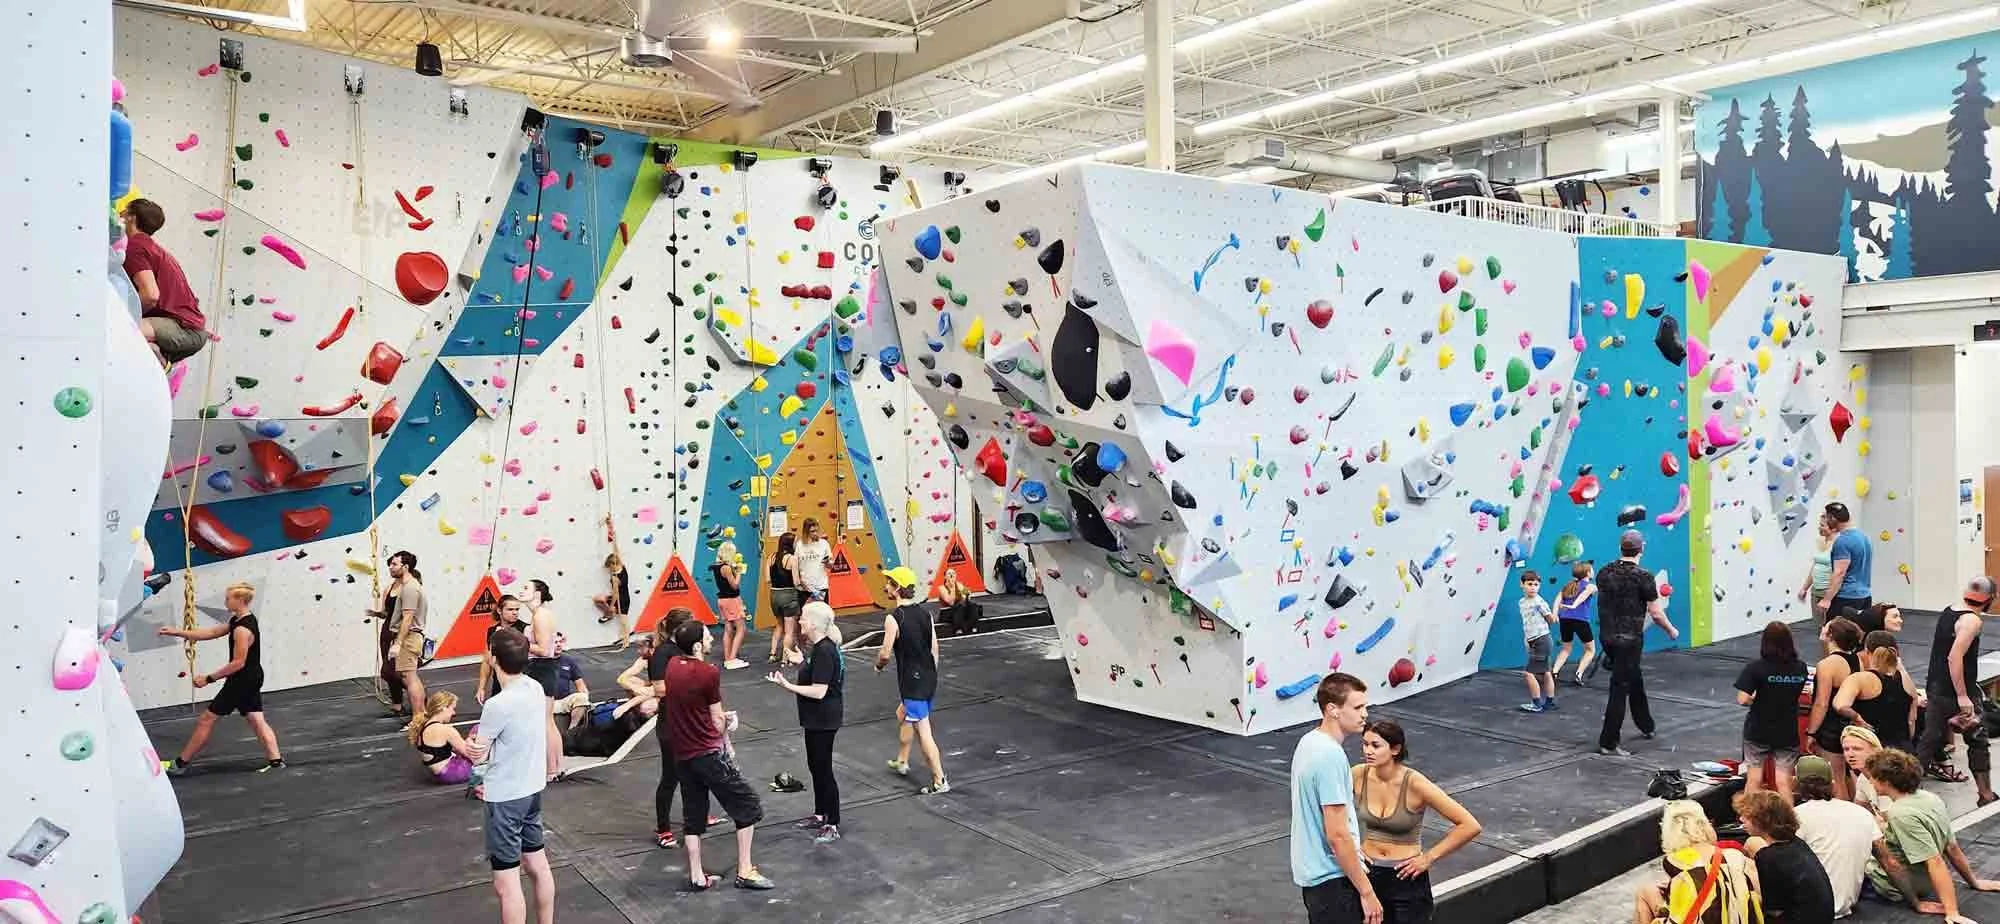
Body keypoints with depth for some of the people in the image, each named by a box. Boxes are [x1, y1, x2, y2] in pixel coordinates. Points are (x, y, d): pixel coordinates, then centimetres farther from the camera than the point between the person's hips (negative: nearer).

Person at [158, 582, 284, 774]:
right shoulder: (239, 620, 7)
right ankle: (276, 760, 5)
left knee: (206, 720, 3)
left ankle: (180, 764, 14)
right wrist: (178, 632, 9)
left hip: (241, 681, -9)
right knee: (257, 721, 9)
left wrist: (209, 678, -18)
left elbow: (238, 663, -24)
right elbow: (211, 633, 13)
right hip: (251, 679, 9)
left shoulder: (242, 629, -23)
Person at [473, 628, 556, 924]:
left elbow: (477, 753, -11)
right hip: (533, 788, 8)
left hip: (505, 798, -8)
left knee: (506, 884, 0)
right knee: (538, 867, 20)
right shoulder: (536, 688, -2)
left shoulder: (497, 705, -24)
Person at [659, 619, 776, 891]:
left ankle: (697, 877, 20)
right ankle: (745, 872, 6)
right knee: (748, 807, 5)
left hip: (682, 755, 7)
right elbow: (717, 720, -7)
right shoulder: (709, 673, -18)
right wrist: (726, 745, 11)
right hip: (709, 754, -7)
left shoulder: (672, 665, 2)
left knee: (693, 817, 16)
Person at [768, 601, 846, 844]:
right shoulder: (819, 646, 6)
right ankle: (820, 815, 34)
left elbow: (819, 691, -27)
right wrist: (800, 660, 15)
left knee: (823, 769, -1)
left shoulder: (824, 652, -24)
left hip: (823, 720, -10)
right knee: (815, 766, 20)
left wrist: (787, 686, -25)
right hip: (816, 718, 10)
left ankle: (833, 826, 9)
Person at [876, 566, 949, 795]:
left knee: (923, 731, -2)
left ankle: (939, 781, 1)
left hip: (911, 682, -8)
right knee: (902, 715, 28)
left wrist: (878, 666, 8)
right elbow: (934, 649, 8)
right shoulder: (925, 613, 3)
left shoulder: (893, 618, -17)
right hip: (929, 678, 8)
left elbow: (885, 653, -14)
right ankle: (901, 761, 42)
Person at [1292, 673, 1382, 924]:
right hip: (1332, 878, -9)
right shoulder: (1331, 756, -24)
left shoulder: (1309, 742, 6)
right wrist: (1366, 892, -18)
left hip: (1314, 872, 10)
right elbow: (1337, 834, -24)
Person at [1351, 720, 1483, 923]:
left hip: (1406, 878, -4)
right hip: (1368, 873, 4)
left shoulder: (1414, 783, -21)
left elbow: (1470, 826, -20)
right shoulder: (1359, 775, -10)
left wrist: (1429, 858, -15)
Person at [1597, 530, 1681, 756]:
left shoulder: (1604, 573, 3)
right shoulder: (1643, 577, -15)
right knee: (1620, 688, -2)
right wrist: (1671, 631, 7)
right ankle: (1608, 743, -1)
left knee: (1634, 680, 25)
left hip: (1607, 635, 7)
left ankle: (1646, 725, 41)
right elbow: (1655, 613, -11)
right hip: (1629, 639, -7)